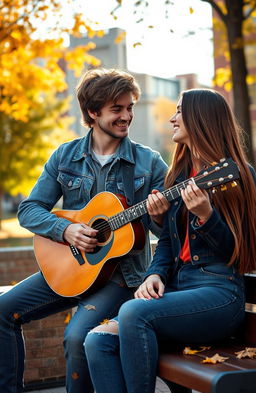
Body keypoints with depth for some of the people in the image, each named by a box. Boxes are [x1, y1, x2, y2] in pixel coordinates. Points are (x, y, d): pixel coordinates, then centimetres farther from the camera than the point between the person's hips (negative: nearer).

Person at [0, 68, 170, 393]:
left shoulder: (149, 162, -3)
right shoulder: (65, 156, 4)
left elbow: (169, 231, 0)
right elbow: (29, 209, 2)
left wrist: (158, 218, -24)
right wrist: (65, 230, -16)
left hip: (121, 271, -4)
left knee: (78, 335, -27)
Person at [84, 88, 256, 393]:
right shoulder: (179, 175, 19)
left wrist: (205, 215, -22)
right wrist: (155, 274, -2)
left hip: (219, 292, -7)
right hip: (177, 288, 7)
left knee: (133, 312, -32)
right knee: (98, 340, -15)